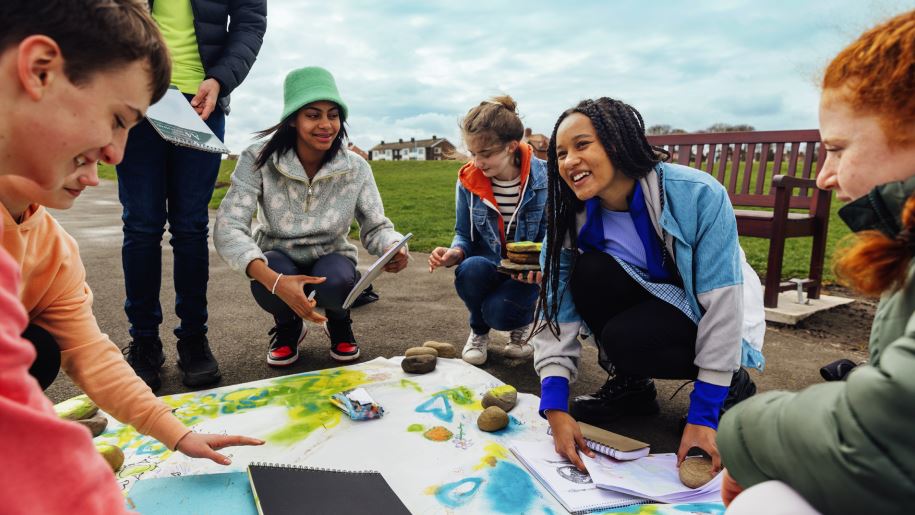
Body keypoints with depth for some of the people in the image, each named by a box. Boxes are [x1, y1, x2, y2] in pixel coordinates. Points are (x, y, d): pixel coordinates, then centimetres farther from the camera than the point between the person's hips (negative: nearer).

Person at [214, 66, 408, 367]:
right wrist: (274, 281, -45)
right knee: (266, 283, -36)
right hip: (278, 261, 0)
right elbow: (228, 228, -27)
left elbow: (376, 227, -7)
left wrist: (395, 249, -34)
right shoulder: (258, 160, -20)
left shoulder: (356, 168, -13)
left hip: (331, 260, 1)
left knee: (335, 282, -35)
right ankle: (288, 327, 4)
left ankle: (338, 322, 6)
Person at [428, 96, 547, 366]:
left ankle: (522, 323, 13)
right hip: (488, 266, 3)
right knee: (469, 270, -34)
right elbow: (464, 235, 0)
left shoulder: (544, 177, -16)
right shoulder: (468, 181, -10)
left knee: (499, 312, -31)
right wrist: (454, 253, -24)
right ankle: (479, 331, 2)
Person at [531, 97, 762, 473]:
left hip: (705, 318, -4)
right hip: (650, 297, 4)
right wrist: (555, 407, -29)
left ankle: (732, 382, -1)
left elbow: (722, 304, -25)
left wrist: (703, 416, -24)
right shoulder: (573, 218, -15)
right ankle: (631, 384, -1)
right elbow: (556, 314, -18)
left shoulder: (697, 194, -27)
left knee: (625, 339, -32)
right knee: (591, 272, -26)